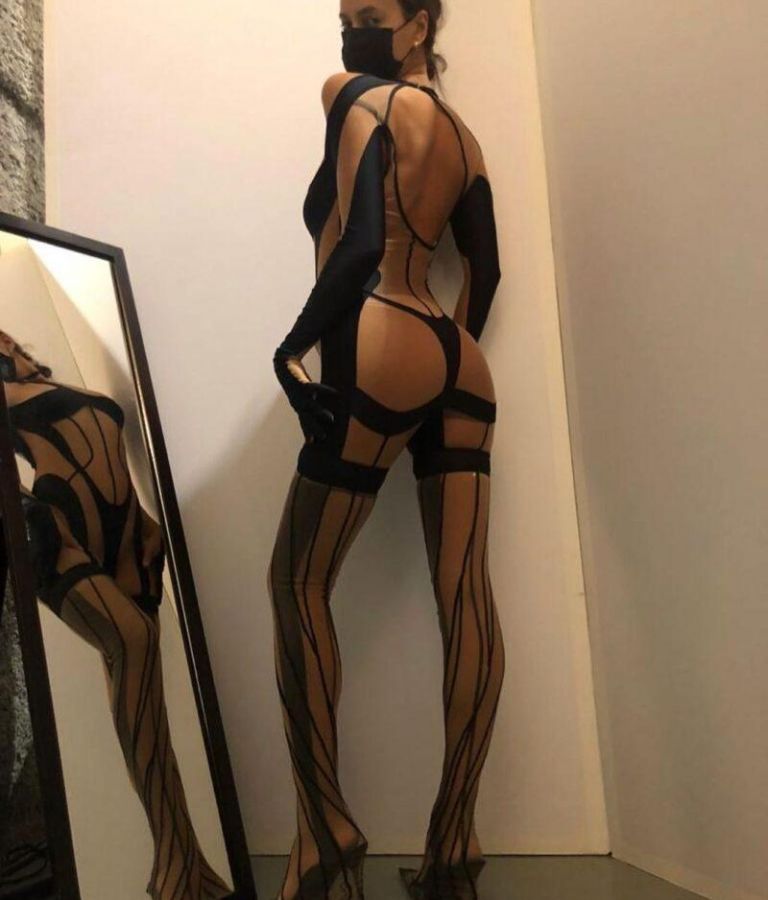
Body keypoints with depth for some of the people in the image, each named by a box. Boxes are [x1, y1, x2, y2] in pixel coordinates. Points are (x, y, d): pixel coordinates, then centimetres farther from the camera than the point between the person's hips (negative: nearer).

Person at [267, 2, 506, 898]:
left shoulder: (356, 95, 3)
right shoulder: (463, 137, 22)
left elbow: (361, 244, -10)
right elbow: (485, 268, 19)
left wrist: (291, 347, -7)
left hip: (384, 354, -7)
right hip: (459, 365, 8)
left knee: (297, 583, 2)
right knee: (466, 593, -1)